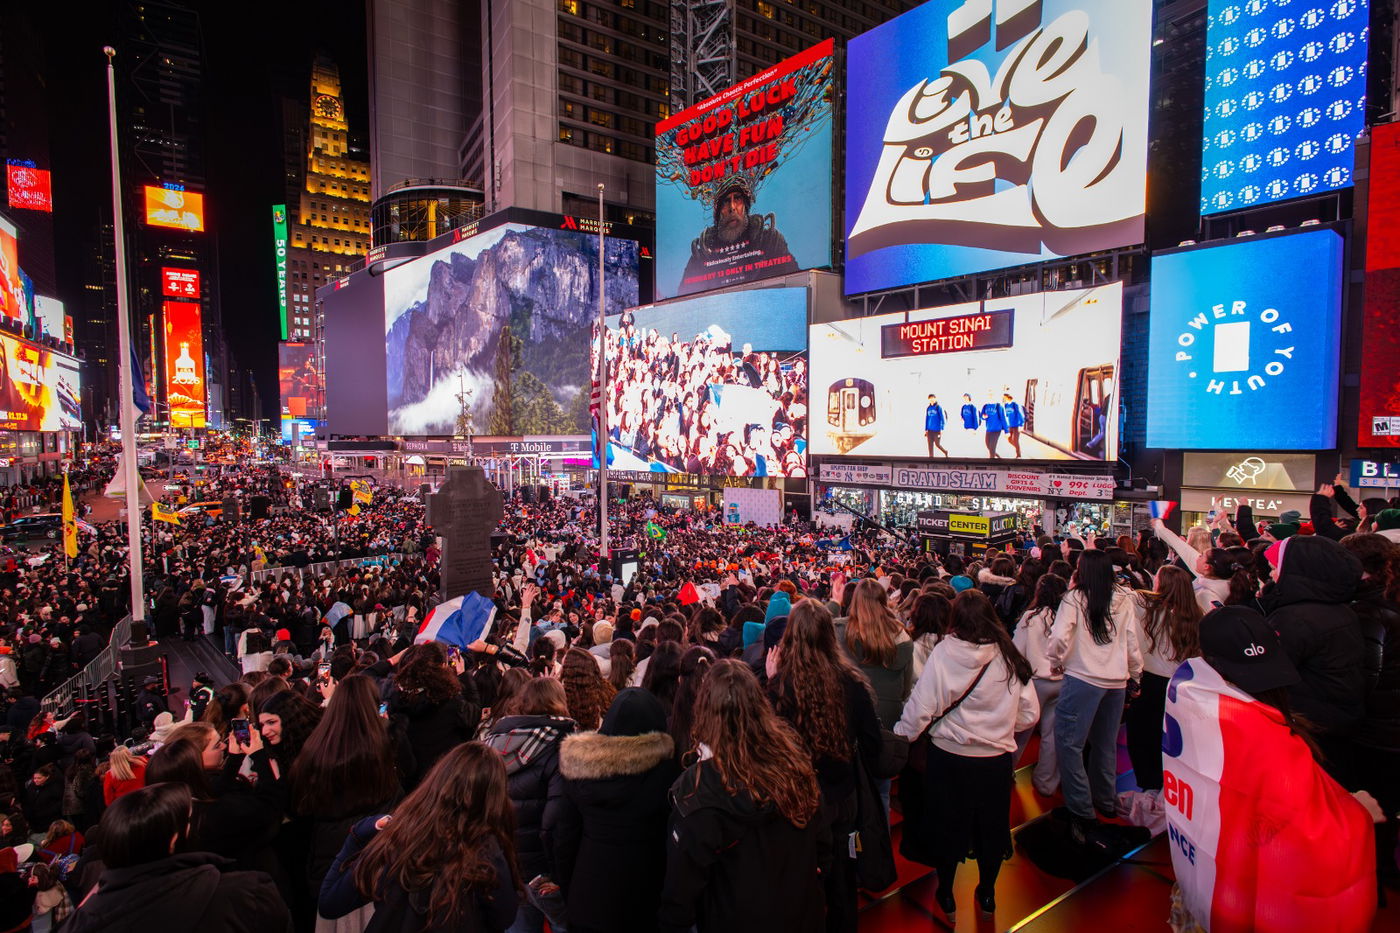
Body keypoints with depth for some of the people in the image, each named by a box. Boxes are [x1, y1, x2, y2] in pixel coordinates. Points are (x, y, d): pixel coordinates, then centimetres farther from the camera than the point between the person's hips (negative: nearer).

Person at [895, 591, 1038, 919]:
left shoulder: (943, 653, -18)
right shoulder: (1009, 657, -11)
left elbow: (920, 707, -18)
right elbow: (1030, 713, -3)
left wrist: (898, 737, -5)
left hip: (948, 756, -2)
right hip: (995, 758, 2)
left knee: (947, 824, 18)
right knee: (992, 826, 22)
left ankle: (946, 895, 33)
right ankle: (987, 895, 39)